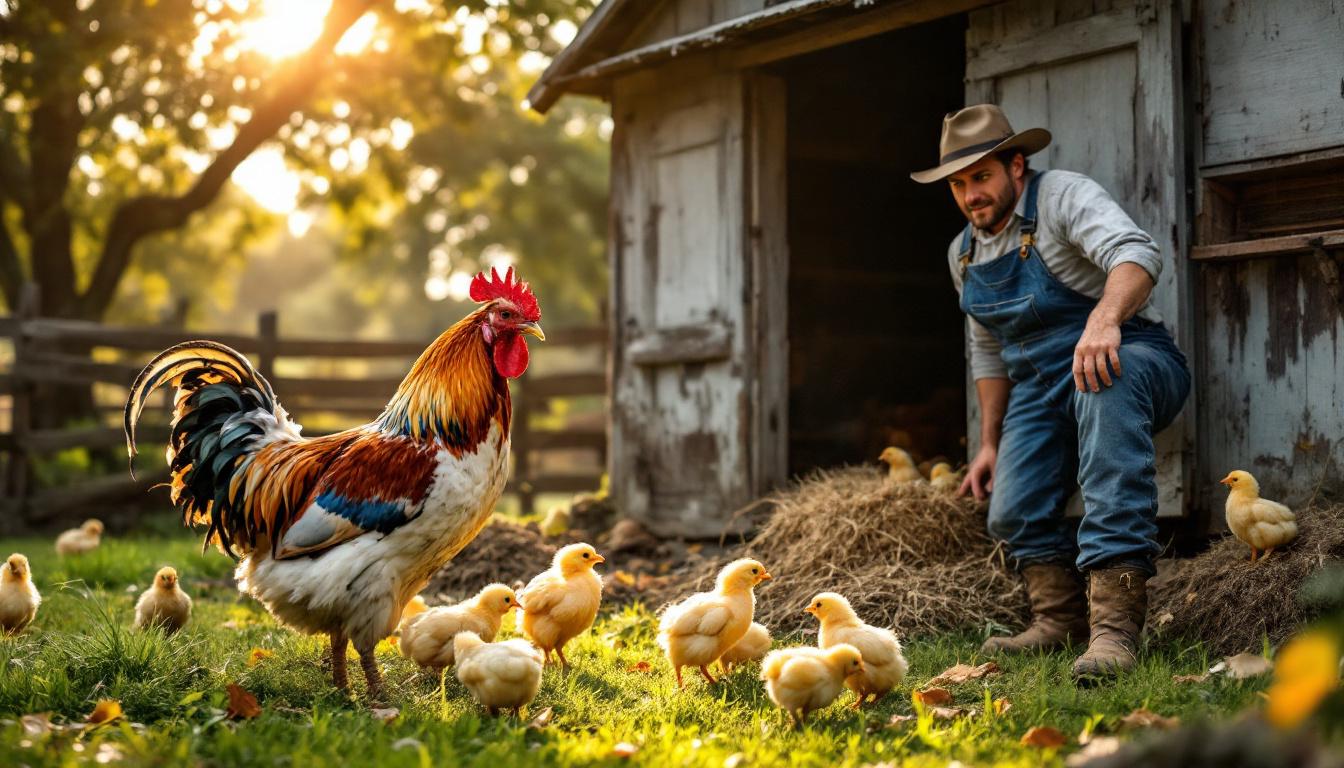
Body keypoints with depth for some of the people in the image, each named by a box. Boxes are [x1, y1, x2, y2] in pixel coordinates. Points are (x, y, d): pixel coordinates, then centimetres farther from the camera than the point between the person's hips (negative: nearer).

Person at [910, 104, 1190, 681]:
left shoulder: (1063, 197, -11)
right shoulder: (964, 253, 12)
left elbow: (1138, 253, -30)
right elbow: (988, 353, 23)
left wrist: (1105, 319, -49)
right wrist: (989, 442, 17)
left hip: (1130, 359, -7)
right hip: (1041, 390, 7)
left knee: (1105, 381, -41)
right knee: (1015, 516, -9)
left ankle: (1115, 621, -48)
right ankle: (1061, 621, 23)